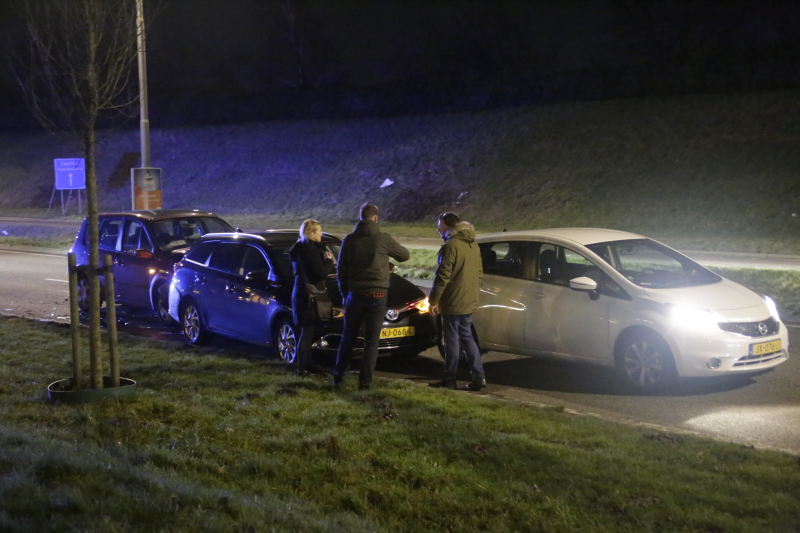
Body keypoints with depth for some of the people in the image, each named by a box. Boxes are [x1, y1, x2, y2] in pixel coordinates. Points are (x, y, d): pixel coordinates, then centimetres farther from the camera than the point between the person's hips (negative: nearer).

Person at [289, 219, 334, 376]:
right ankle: (302, 367, -2)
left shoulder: (299, 248, 13)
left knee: (307, 331, 16)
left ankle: (307, 363, 23)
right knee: (308, 332, -4)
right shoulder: (310, 249, -17)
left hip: (300, 293, 10)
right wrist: (329, 261, -5)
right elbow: (320, 272, -20)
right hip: (309, 295, -10)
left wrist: (324, 260, 8)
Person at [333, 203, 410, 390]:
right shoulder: (383, 239, -8)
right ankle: (365, 382, 1)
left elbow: (341, 270, 5)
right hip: (377, 296, -2)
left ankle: (338, 376, 18)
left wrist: (344, 292, 16)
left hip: (354, 294, 3)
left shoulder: (349, 240, 0)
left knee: (348, 337, 16)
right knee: (371, 341, 3)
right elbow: (405, 255, 8)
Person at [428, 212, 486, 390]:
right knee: (466, 337, 15)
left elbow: (442, 276, -18)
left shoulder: (451, 245, -15)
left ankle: (450, 379, 7)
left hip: (453, 302, -8)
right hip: (469, 302, 8)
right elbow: (479, 273, 17)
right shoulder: (473, 245, 12)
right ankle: (479, 377, 11)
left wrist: (433, 300, -11)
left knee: (451, 340, 0)